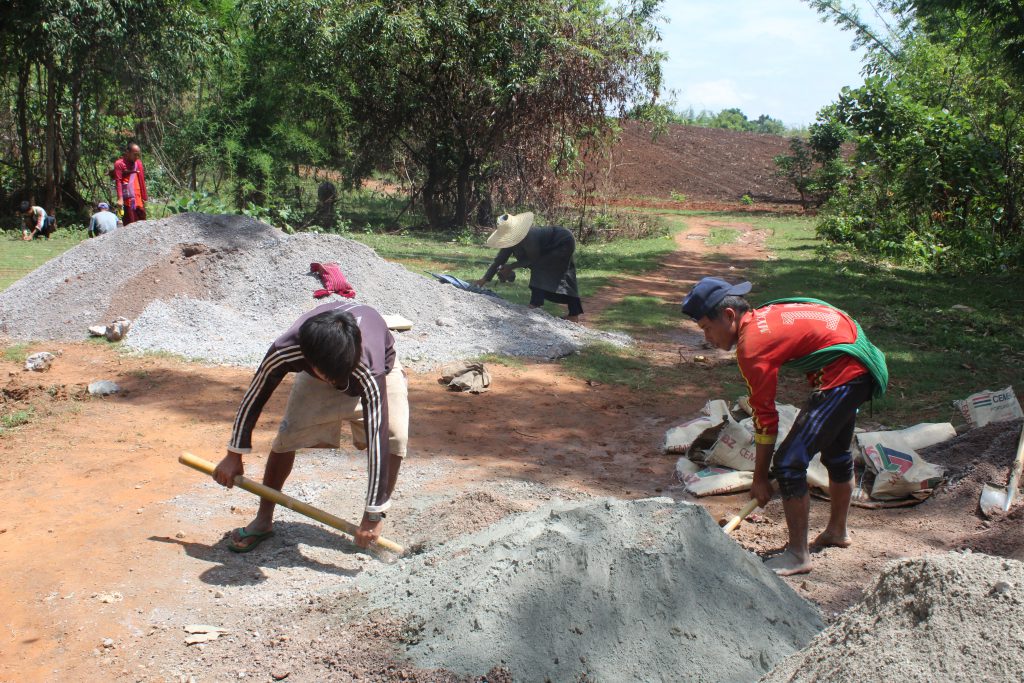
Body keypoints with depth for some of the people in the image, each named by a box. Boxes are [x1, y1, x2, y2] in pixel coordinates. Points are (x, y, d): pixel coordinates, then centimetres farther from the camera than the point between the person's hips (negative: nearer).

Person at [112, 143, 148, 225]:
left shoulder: (138, 163, 17)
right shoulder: (119, 164, -2)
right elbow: (118, 182, -10)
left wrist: (144, 198, 14)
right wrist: (120, 199, -19)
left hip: (138, 199, 6)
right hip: (127, 199, -6)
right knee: (130, 224, -7)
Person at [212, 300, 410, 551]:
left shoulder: (370, 371, -45)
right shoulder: (285, 351, -38)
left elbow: (377, 439, -41)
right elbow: (254, 398, -20)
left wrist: (373, 514, -37)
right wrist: (234, 455, -9)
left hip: (381, 364, -2)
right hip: (319, 359, 2)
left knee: (395, 436, -24)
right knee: (287, 434, -10)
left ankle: (379, 524, -6)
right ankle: (263, 520, 10)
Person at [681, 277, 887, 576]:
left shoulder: (752, 345, -19)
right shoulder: (763, 316, 8)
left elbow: (765, 417, -14)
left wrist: (760, 478, -4)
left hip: (843, 375, -11)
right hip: (860, 366, 11)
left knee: (788, 462, -8)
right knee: (836, 452, 28)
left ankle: (798, 555, 3)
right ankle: (837, 530, 48)